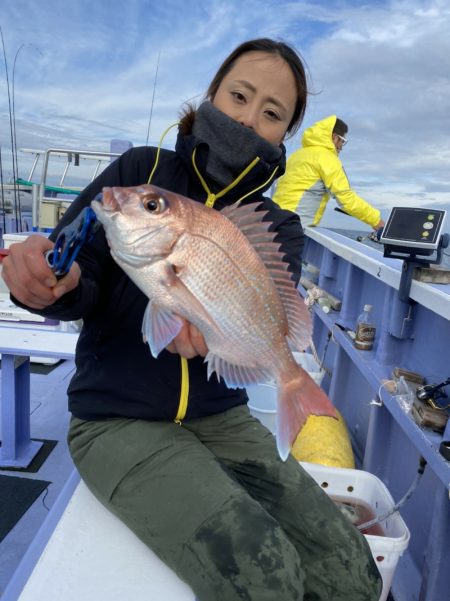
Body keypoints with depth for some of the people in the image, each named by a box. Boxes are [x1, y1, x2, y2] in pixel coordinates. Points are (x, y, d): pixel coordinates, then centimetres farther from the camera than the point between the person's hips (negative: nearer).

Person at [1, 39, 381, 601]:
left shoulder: (277, 226, 3)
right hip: (118, 421, -3)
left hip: (221, 419, 4)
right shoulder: (142, 171, -2)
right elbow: (81, 286, -6)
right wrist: (52, 281, -30)